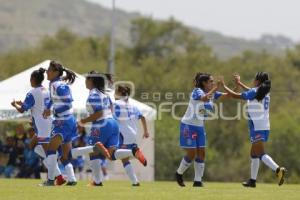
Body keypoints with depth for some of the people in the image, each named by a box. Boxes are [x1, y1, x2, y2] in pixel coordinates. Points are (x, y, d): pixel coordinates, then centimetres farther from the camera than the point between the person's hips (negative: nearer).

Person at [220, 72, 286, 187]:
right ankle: (252, 180, 20)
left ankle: (278, 169, -33)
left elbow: (235, 95, -8)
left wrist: (224, 86, 6)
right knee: (254, 153, 17)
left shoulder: (254, 92, -11)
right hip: (265, 127, 8)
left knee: (261, 154, -14)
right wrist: (239, 83, 41)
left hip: (257, 128, -8)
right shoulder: (265, 92, 12)